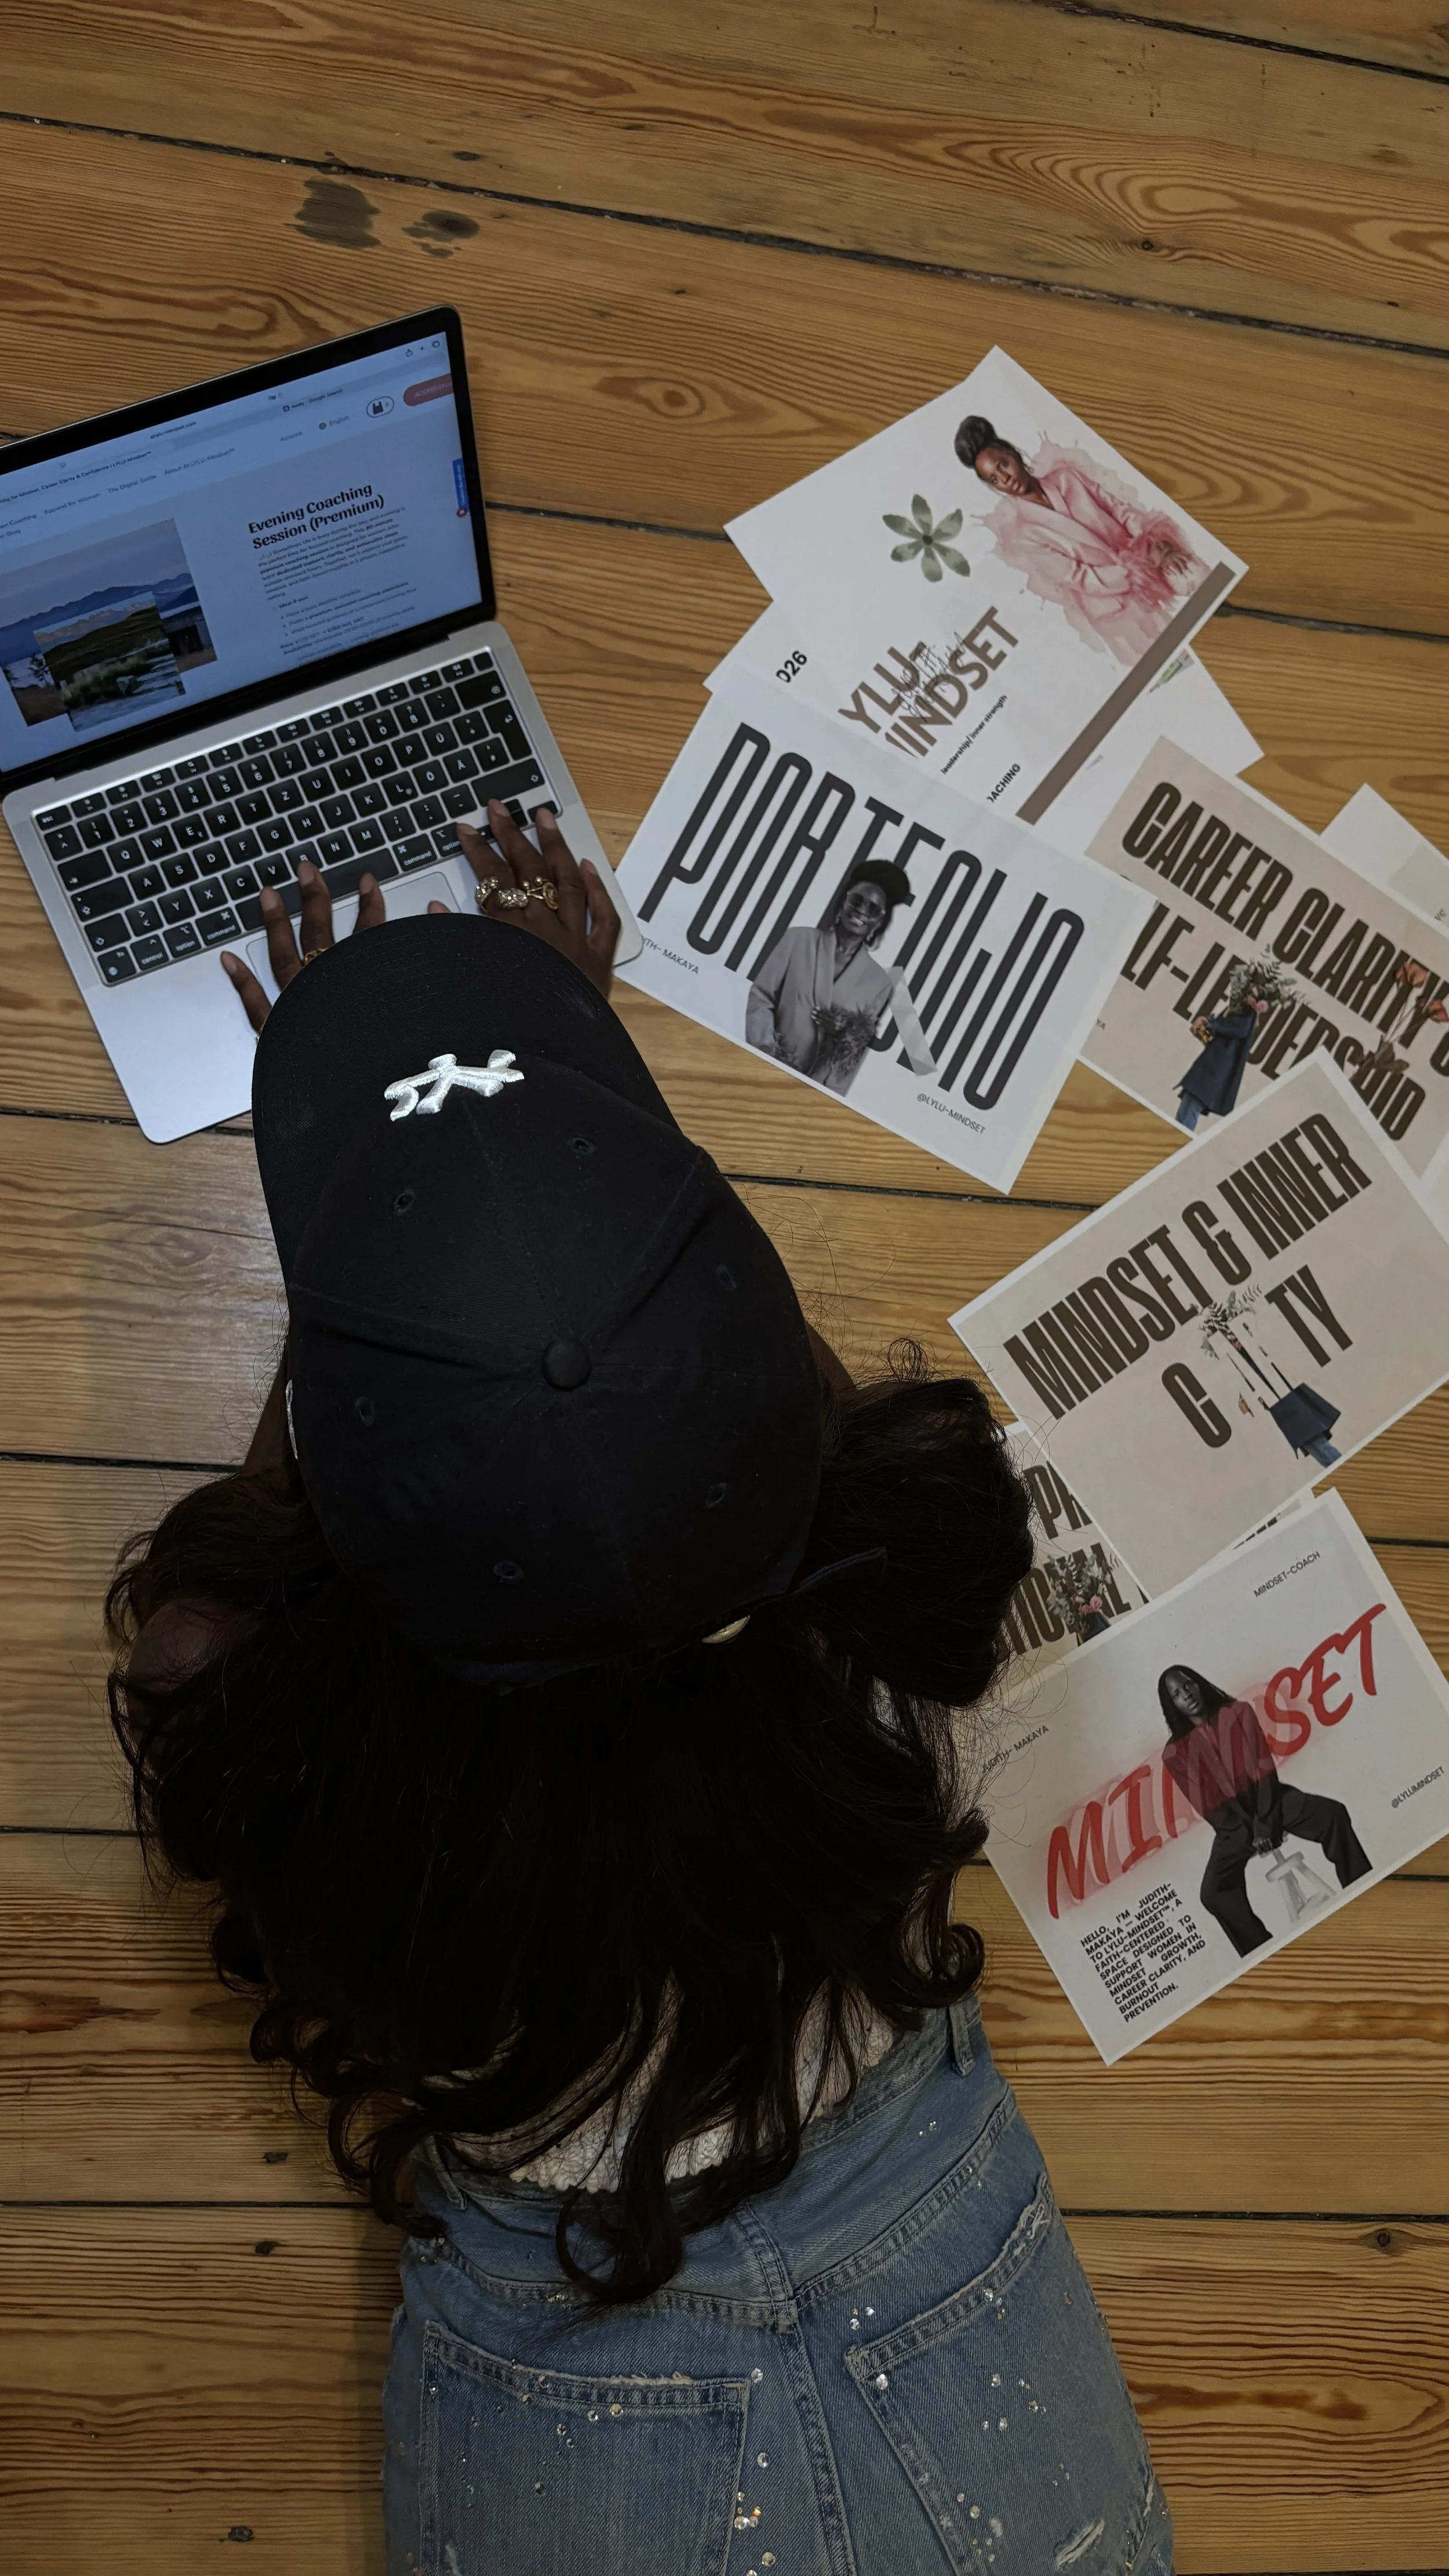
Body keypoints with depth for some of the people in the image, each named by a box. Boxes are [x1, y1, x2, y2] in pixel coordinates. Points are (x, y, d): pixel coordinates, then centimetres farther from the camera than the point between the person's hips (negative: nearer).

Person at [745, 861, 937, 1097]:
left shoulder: (881, 983, 5)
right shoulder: (798, 940, 5)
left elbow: (871, 1049, 9)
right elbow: (761, 998, 3)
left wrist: (848, 1034, -11)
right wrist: (764, 1052, -9)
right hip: (770, 1074, 0)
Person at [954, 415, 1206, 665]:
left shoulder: (1066, 477, 6)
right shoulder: (1016, 530, -7)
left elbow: (1121, 509, 5)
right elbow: (1077, 577, -11)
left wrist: (1157, 545, -12)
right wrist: (1134, 577, -17)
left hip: (1139, 558, 4)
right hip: (1106, 594, -4)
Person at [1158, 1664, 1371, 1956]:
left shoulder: (1238, 1713, -2)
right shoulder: (1176, 1754, -5)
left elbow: (1264, 1768, -8)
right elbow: (1209, 1806, -8)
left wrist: (1266, 1824, -17)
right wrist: (1249, 1835, -18)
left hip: (1269, 1800, 1)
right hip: (1233, 1822, -1)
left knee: (1332, 1815, -25)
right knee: (1212, 1892, -25)